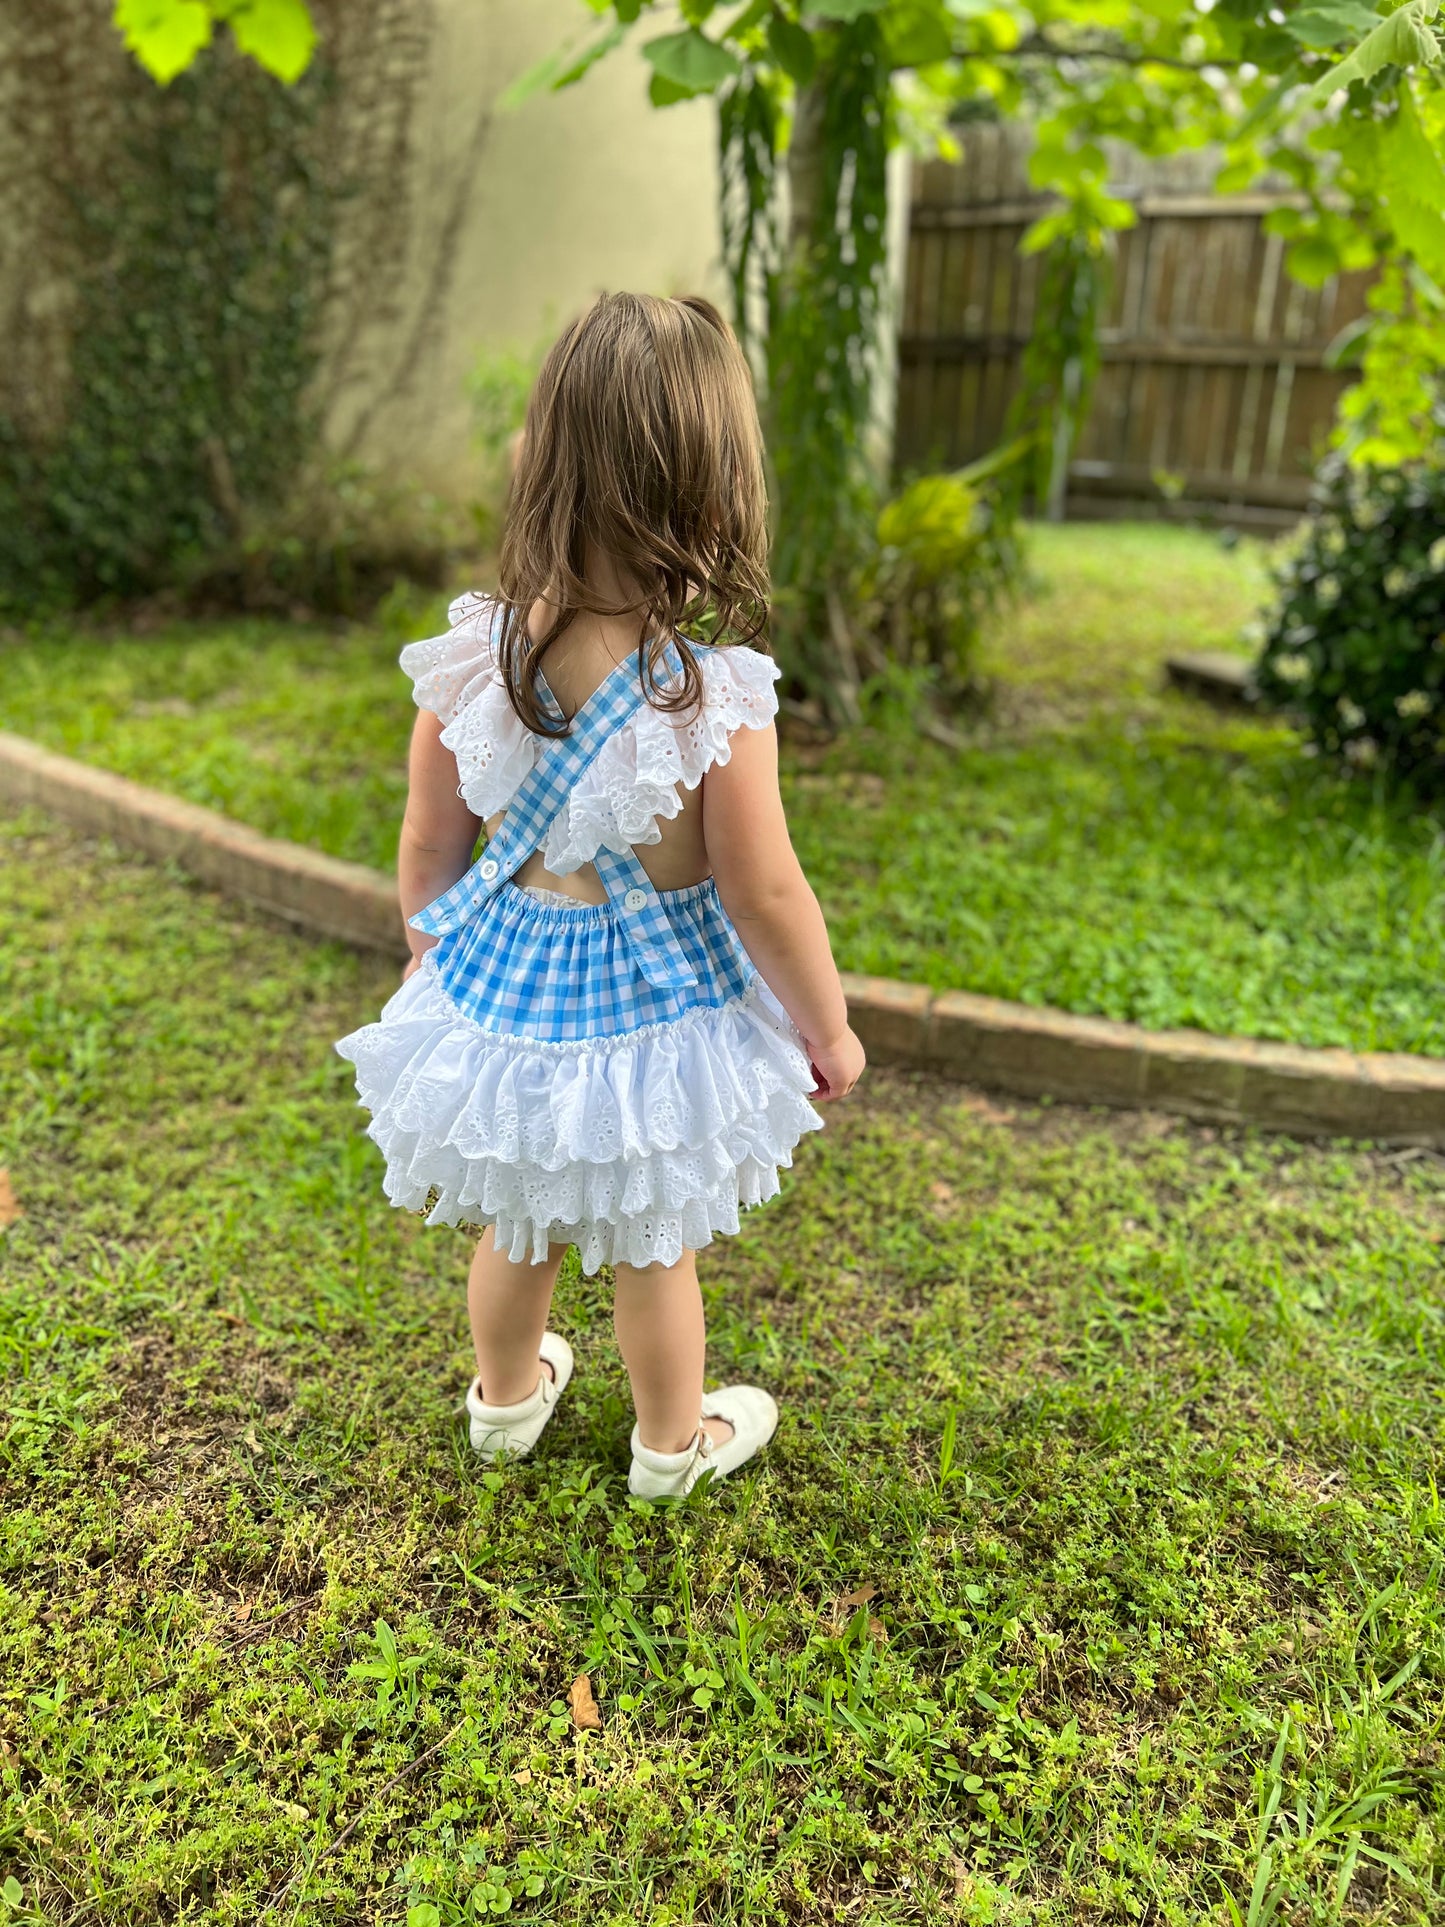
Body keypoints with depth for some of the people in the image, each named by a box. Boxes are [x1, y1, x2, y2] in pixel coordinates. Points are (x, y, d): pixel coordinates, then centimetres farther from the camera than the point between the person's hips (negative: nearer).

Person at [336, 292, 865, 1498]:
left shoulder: (472, 655, -14)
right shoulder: (717, 695, -26)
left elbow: (431, 843, -3)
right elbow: (765, 899, -19)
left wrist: (428, 953, 16)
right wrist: (829, 1028, -2)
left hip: (501, 988, 4)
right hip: (655, 1006, -3)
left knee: (515, 1221, 27)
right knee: (654, 1250, 20)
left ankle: (508, 1396, 54)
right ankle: (674, 1443, 46)